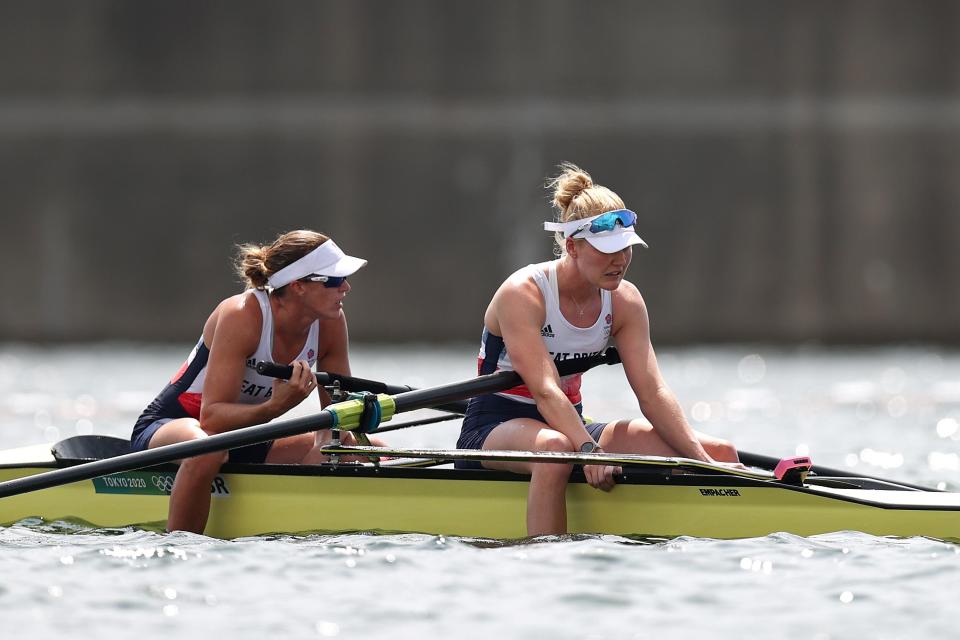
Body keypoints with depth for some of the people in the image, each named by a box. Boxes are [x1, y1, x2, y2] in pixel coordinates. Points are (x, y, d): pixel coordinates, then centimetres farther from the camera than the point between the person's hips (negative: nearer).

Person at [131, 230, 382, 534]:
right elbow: (211, 419, -31)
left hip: (245, 442, 7)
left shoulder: (331, 322, -9)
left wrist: (330, 437, -24)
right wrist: (275, 407, -47)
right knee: (207, 449, -43)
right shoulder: (241, 315, -27)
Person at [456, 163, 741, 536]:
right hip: (494, 428, -6)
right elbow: (545, 391, -29)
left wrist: (705, 462, -19)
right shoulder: (523, 294, -19)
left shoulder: (624, 302, 0)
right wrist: (589, 451, -44)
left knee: (719, 453, -10)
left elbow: (652, 393, -6)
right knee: (556, 448, -44)